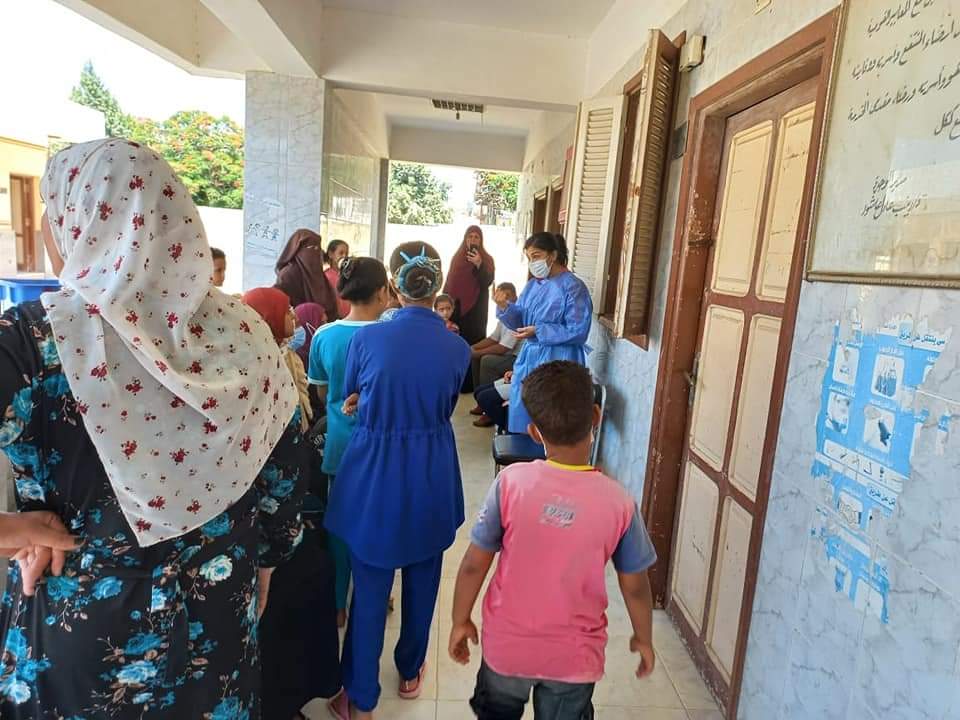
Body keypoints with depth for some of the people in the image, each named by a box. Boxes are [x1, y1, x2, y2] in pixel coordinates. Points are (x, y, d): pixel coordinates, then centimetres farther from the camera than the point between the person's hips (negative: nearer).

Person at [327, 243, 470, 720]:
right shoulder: (458, 348, -9)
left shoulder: (367, 338, -13)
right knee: (421, 582, 22)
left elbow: (350, 399, 4)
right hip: (432, 477, 2)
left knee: (369, 589, 14)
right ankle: (410, 672, 44)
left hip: (374, 474, -1)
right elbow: (443, 411, 4)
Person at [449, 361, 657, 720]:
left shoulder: (511, 482, -22)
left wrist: (461, 621, 3)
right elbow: (635, 586, -7)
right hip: (574, 656, 1)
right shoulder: (618, 501, -20)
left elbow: (474, 565, -14)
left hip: (507, 645, 0)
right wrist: (643, 639, 11)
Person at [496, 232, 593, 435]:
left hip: (556, 364, -7)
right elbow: (519, 322, 11)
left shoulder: (573, 287, -12)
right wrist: (504, 306, -9)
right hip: (529, 358, 7)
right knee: (521, 414, 15)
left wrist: (538, 332, -19)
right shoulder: (533, 284, 9)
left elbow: (578, 332, -18)